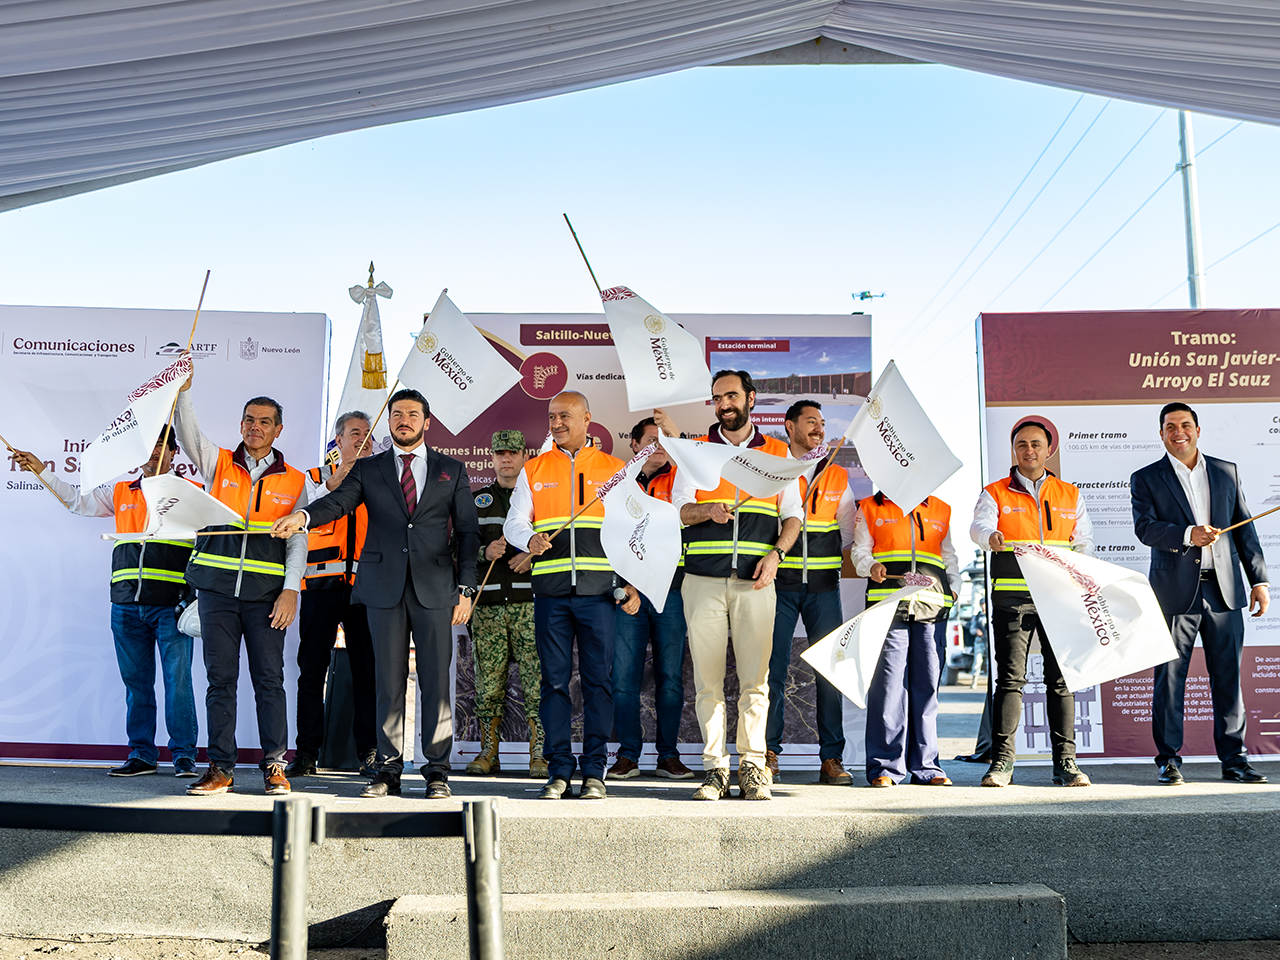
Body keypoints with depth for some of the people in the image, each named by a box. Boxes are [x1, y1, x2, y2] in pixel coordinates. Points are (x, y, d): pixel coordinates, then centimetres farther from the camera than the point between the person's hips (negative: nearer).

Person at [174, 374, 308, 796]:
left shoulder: (294, 481, 9)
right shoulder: (218, 463, 11)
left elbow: (298, 540, 4)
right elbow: (187, 432, -7)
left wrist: (291, 589, -6)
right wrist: (183, 390, -22)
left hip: (266, 593, -1)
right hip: (217, 588, 1)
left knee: (269, 678, -1)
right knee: (220, 678, 3)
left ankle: (275, 766, 7)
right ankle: (220, 768, 10)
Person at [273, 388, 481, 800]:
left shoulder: (452, 470, 11)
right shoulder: (368, 469, 13)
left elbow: (468, 532, 8)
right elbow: (339, 501, -5)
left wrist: (466, 588, 0)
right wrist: (303, 516, -27)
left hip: (435, 587, 0)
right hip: (384, 586, 1)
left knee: (436, 680, 0)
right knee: (388, 680, 4)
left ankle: (437, 770, 8)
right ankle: (388, 769, 12)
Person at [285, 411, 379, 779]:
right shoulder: (315, 477, 14)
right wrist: (339, 477, -14)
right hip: (322, 584, 0)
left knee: (367, 671, 0)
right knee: (312, 670, 1)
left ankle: (368, 752, 7)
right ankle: (307, 753, 9)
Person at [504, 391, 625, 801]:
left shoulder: (614, 470, 10)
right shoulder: (533, 470, 13)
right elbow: (514, 522, 9)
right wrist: (530, 540, -14)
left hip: (599, 589, -1)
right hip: (550, 590, 1)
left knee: (598, 680, 0)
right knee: (554, 680, 3)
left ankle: (594, 771, 8)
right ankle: (559, 770, 11)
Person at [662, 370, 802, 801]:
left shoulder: (777, 452, 13)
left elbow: (793, 514, 11)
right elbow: (679, 509, 3)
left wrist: (775, 554, -6)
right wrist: (707, 511, -19)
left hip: (755, 580, 0)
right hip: (704, 579, 0)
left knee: (755, 677, -1)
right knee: (707, 677, 0)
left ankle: (753, 767, 8)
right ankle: (714, 767, 8)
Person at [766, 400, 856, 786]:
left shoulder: (837, 476, 13)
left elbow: (849, 530, 17)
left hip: (823, 584, 2)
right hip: (780, 582, -2)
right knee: (773, 668, -1)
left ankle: (832, 758, 6)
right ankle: (769, 753, 11)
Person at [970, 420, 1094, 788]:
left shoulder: (1070, 495, 18)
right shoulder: (995, 493, 9)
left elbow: (1084, 541, 18)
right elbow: (979, 526, -10)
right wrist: (992, 537, -32)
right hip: (1012, 596, -2)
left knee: (1061, 678, 0)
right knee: (1011, 678, -6)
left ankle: (1065, 761, 7)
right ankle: (1002, 761, -2)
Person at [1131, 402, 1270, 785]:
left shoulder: (1226, 472, 14)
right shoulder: (1146, 479, 5)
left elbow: (1245, 529, 13)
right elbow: (1144, 527, -8)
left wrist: (1259, 580, 8)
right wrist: (1187, 534, -23)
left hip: (1224, 590, 3)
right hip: (1176, 591, -2)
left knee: (1228, 676, 6)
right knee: (1169, 677, 1)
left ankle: (1234, 758, 16)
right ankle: (1169, 759, 10)